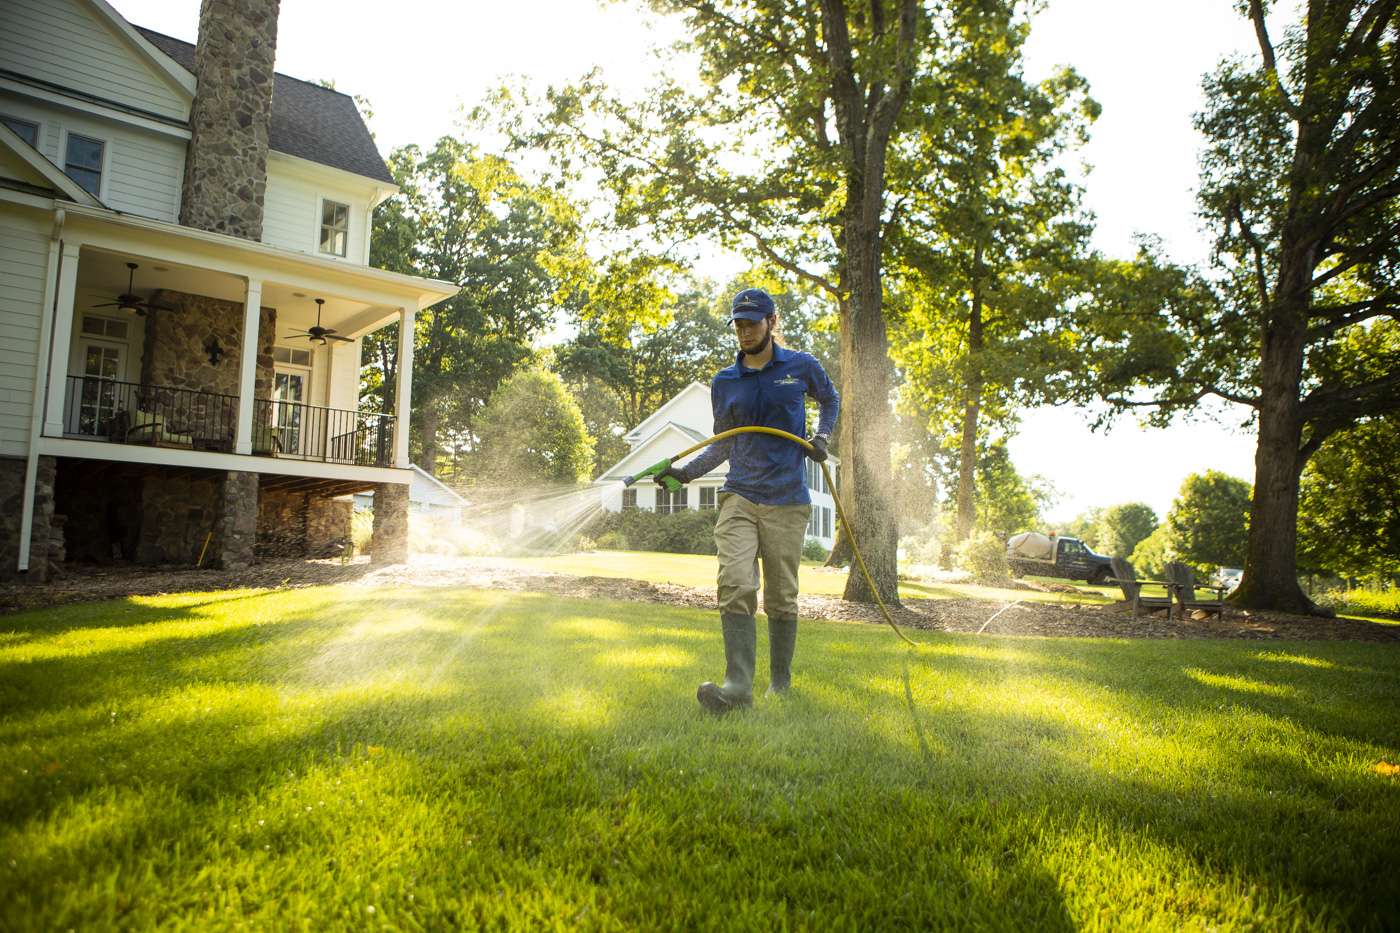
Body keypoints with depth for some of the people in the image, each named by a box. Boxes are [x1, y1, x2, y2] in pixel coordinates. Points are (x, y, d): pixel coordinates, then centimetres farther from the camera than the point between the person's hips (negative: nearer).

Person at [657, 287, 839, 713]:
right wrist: (685, 471, 2)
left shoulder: (802, 367, 6)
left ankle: (781, 682, 20)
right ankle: (738, 686, -18)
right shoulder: (724, 383, 11)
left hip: (787, 501, -1)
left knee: (781, 598, 4)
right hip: (738, 497, 1)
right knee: (735, 586, -16)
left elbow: (830, 400, 25)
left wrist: (822, 438, 8)